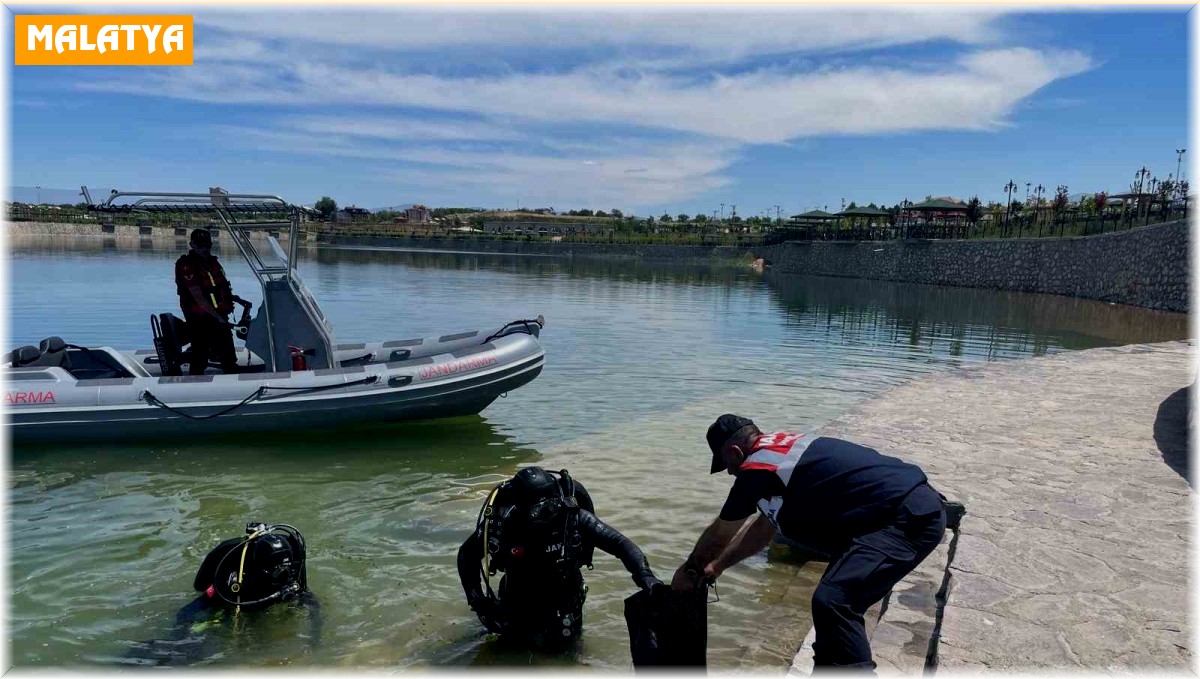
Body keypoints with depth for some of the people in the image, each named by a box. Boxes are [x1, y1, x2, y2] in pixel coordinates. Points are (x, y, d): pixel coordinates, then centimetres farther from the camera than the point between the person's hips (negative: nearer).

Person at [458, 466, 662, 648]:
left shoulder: (574, 517, -30)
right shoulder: (502, 522, -29)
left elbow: (619, 543, -28)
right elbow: (467, 554, -11)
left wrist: (645, 576, -43)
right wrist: (475, 598, -15)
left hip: (563, 594, -1)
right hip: (519, 594, 1)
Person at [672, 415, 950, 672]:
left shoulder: (755, 469, -11)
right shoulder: (781, 452, 16)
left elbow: (719, 536, 4)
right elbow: (763, 528, 29)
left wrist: (690, 571, 22)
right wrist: (718, 565, 37)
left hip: (911, 518, -11)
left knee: (833, 602, -21)